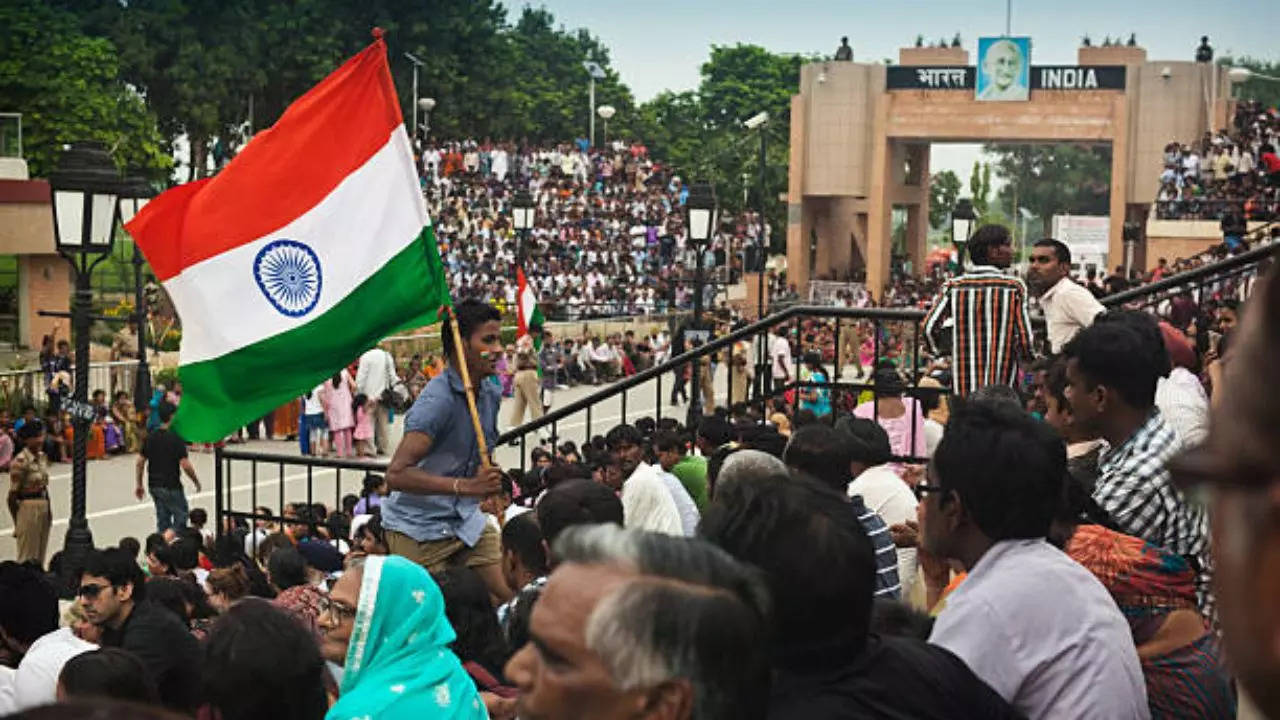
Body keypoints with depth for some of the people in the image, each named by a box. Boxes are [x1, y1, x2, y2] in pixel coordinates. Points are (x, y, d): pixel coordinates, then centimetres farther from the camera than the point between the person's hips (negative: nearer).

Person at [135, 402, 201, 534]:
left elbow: (140, 462, 7)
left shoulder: (151, 436, 4)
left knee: (163, 521, 14)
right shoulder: (176, 437, -15)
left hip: (154, 486, 7)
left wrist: (139, 484, 16)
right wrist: (196, 481, -3)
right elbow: (185, 465, -18)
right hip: (171, 487, -7)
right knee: (180, 518, 3)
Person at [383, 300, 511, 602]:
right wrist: (465, 486, -35)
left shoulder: (491, 394, 5)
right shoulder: (437, 401, -22)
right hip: (419, 530, -7)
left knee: (513, 597, -2)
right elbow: (397, 474, -31)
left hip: (466, 520, 8)